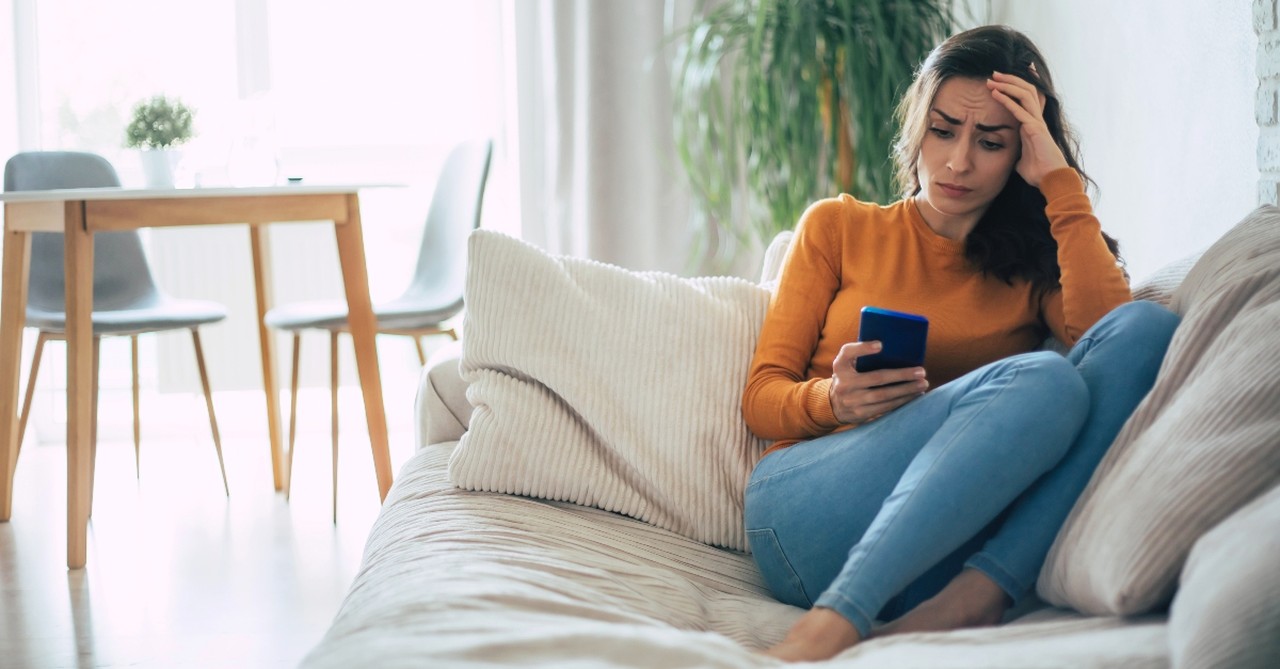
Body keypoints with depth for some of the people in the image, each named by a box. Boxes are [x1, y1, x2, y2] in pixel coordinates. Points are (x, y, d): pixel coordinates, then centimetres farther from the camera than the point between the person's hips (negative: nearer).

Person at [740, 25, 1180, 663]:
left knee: (1148, 328, -18)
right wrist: (832, 401, -11)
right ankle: (843, 615, -38)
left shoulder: (1034, 264, 21)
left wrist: (1060, 181, 2)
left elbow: (1108, 328, -4)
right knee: (1042, 382, -27)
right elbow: (760, 398, 12)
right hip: (805, 509, -2)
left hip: (949, 541, 3)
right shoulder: (838, 227, 18)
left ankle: (973, 596, -33)